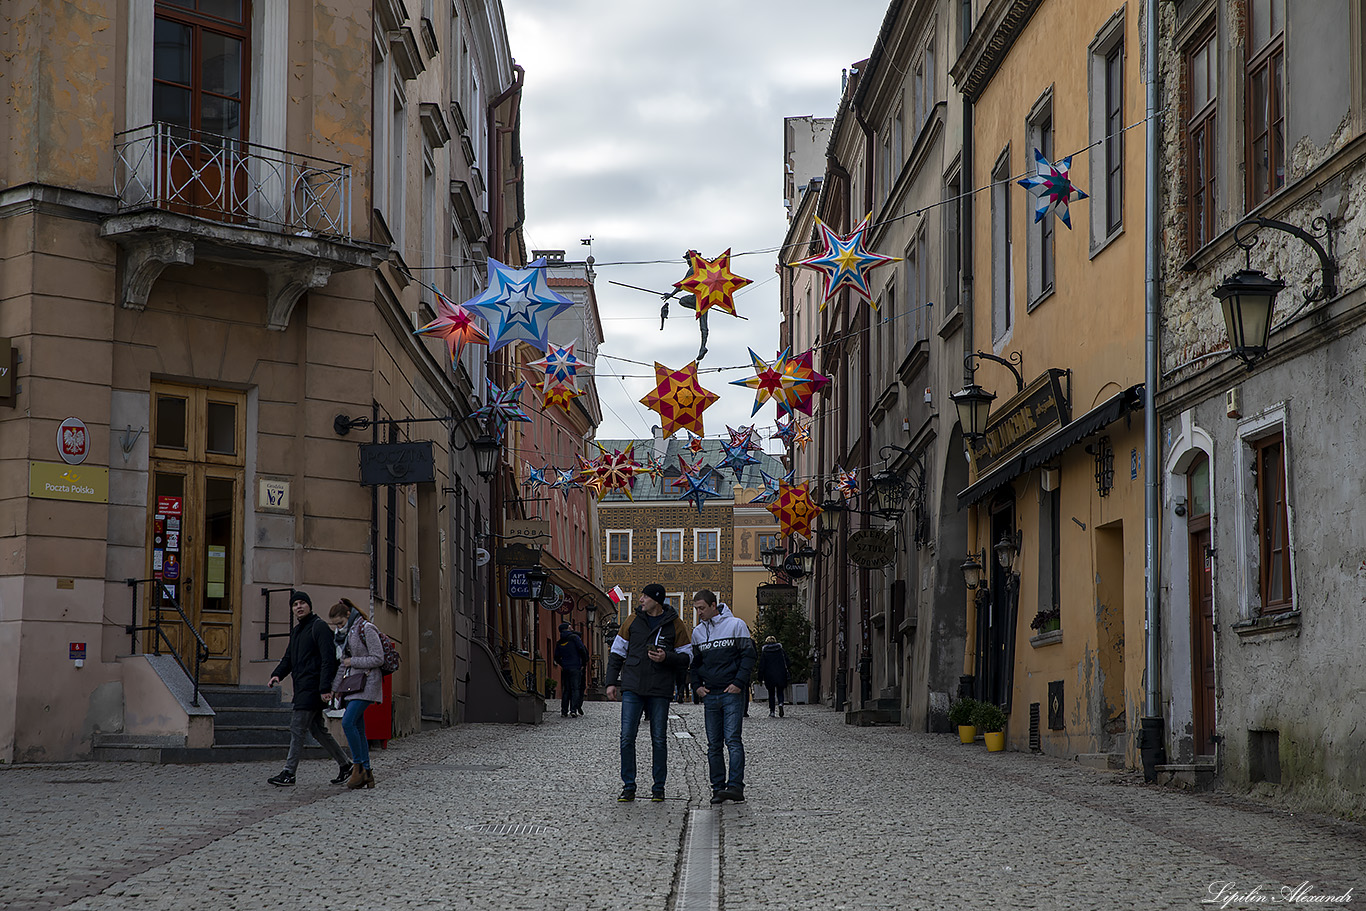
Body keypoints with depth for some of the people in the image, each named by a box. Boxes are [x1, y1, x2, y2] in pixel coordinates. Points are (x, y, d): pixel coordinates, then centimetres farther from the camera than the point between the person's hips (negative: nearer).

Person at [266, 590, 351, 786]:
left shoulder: (319, 627, -9)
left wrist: (325, 688, -22)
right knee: (317, 729, 12)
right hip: (302, 688, 9)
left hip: (313, 688, -9)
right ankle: (344, 764, 20)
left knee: (297, 729, -10)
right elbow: (288, 659, 21)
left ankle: (289, 773, -8)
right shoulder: (296, 631, 19)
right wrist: (277, 674, 0)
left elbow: (328, 658, -16)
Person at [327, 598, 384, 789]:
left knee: (348, 722, -19)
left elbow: (378, 659, -14)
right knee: (358, 728, 3)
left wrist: (353, 661, -9)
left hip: (367, 683, -9)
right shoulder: (346, 633, 16)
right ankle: (366, 774, 4)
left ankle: (358, 766, -13)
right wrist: (334, 689, 14)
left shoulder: (366, 629, -9)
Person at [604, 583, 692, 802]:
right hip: (632, 688, 1)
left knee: (659, 739, 3)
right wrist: (612, 682, 5)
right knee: (627, 737, -4)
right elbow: (617, 653, 12)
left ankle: (658, 787, 12)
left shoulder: (675, 625, 3)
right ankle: (628, 786, 3)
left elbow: (686, 657, 5)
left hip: (660, 691, -1)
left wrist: (666, 658, -14)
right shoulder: (633, 621, 8)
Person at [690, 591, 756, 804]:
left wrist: (739, 683, -12)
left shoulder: (736, 625, -2)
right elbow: (694, 662, 21)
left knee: (733, 740, -12)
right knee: (714, 745, 4)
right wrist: (697, 685, 5)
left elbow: (748, 655, -4)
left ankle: (736, 785, -16)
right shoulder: (698, 632, 13)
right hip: (709, 695, 5)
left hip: (732, 693, -5)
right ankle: (718, 788, 7)